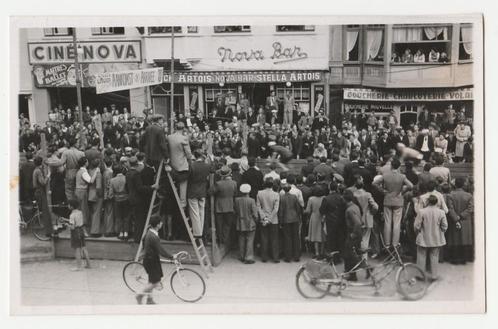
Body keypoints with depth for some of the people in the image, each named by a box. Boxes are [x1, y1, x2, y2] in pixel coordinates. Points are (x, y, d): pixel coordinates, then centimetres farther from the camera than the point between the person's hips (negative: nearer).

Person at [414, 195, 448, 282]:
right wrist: (440, 233, 15)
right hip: (436, 239, 2)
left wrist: (418, 232, 10)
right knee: (434, 257, 13)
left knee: (422, 257, 11)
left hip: (423, 239, -2)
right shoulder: (441, 212, -10)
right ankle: (434, 275, 18)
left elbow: (417, 226, -10)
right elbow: (445, 226, -4)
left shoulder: (422, 212, -15)